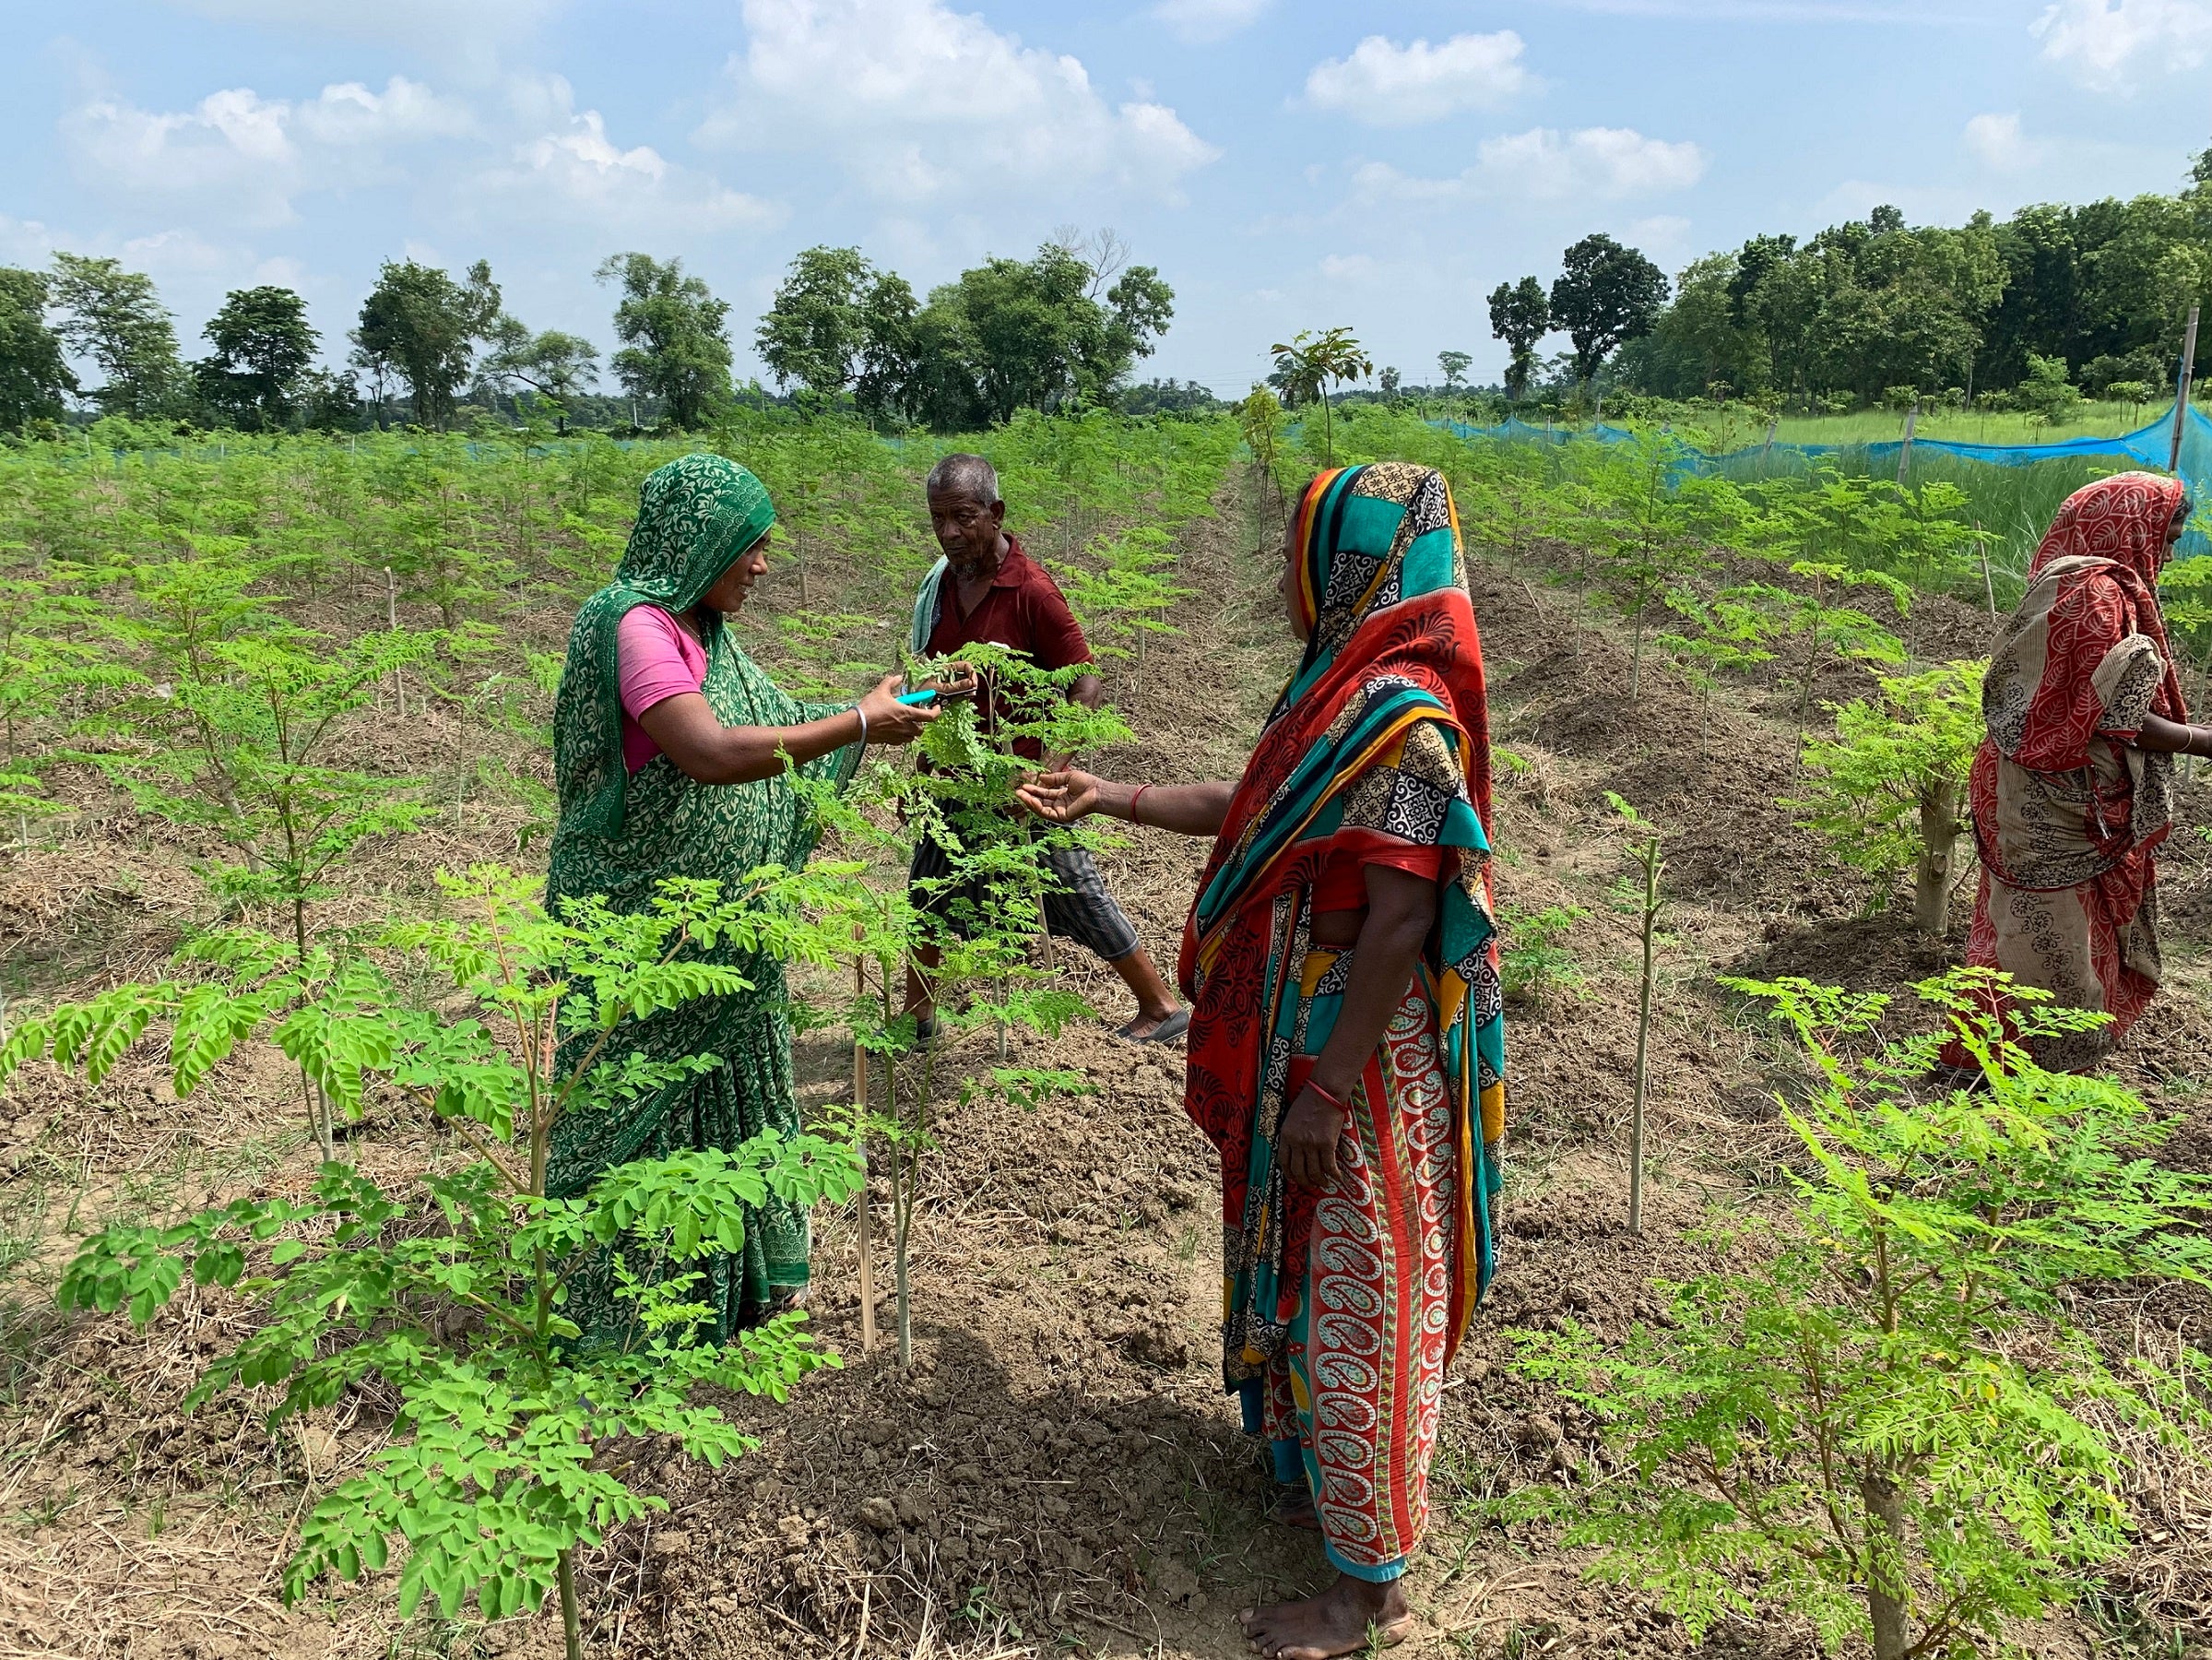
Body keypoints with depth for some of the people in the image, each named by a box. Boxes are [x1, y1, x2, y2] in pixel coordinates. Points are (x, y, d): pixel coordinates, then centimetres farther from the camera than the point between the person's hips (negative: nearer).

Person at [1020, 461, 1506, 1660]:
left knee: (1355, 1293, 2)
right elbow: (1258, 813, 19)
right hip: (1303, 1036, 9)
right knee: (1307, 1272, 21)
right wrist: (1112, 798, 21)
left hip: (1359, 1056, -9)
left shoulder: (1402, 713, -23)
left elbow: (1400, 922, -25)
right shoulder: (1347, 685, 7)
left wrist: (1327, 1090, -22)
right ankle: (1319, 1475, 42)